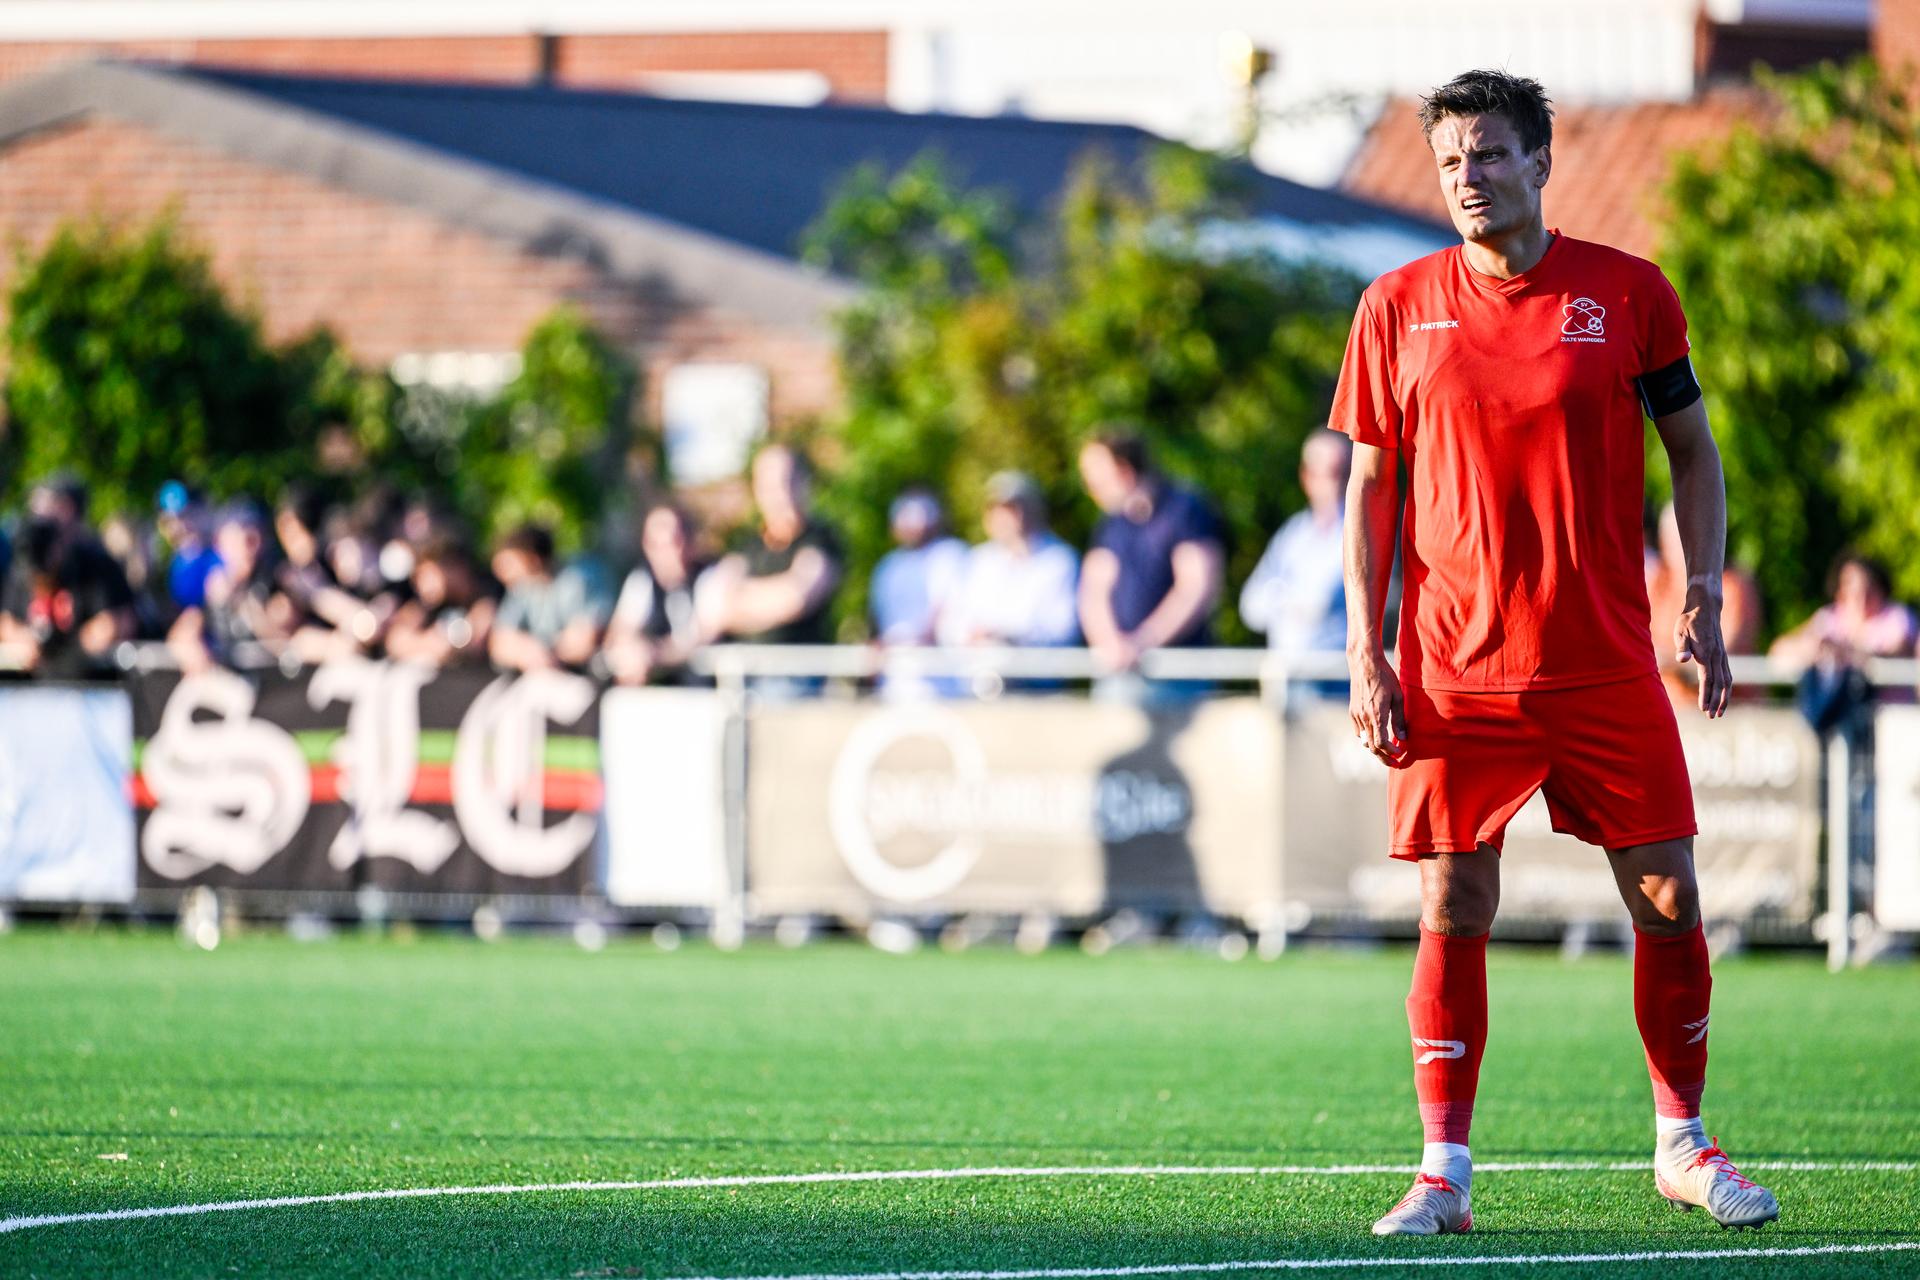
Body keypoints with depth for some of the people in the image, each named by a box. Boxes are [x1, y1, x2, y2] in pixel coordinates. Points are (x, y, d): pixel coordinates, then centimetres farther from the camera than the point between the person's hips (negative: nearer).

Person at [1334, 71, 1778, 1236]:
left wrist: (1705, 602, 0)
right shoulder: (1399, 307, 3)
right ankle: (1444, 1170, 4)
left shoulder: (1629, 293, 2)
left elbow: (1694, 451, 10)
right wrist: (1366, 652, 0)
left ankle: (1683, 1142, 17)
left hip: (1607, 667, 0)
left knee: (1669, 899, 1)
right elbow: (1372, 485, 7)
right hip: (1454, 676, 0)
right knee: (1454, 911, -2)